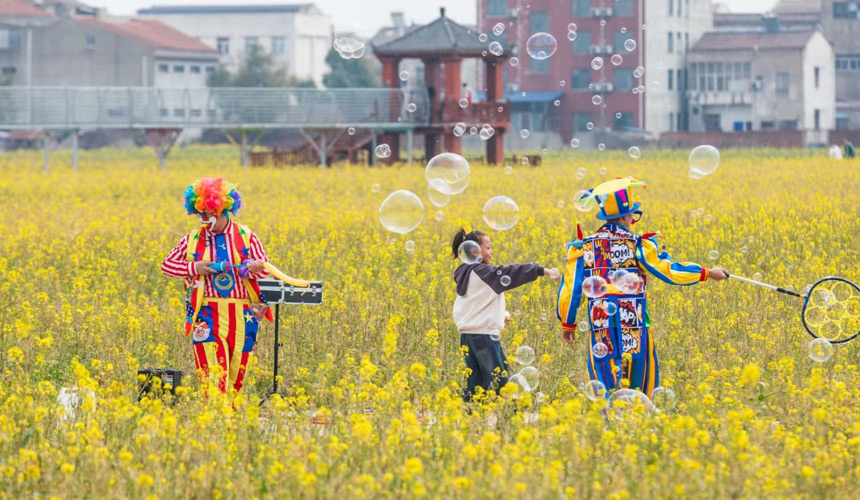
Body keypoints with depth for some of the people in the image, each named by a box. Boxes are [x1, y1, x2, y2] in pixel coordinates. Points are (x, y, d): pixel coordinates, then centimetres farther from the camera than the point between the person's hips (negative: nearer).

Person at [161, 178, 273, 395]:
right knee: (212, 371, -14)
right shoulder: (193, 239, 5)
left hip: (241, 315, 1)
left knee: (235, 373, 7)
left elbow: (264, 269, 5)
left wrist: (252, 268, -20)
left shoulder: (245, 236, 3)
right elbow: (167, 264, 10)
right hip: (208, 313, -1)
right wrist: (194, 268, -7)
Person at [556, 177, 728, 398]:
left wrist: (568, 323, 18)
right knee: (639, 386, 9)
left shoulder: (583, 248, 4)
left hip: (600, 323, 2)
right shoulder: (638, 246, -5)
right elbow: (668, 271, -3)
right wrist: (707, 273, 10)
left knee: (606, 386, 4)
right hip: (633, 326, -2)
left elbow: (571, 287, 5)